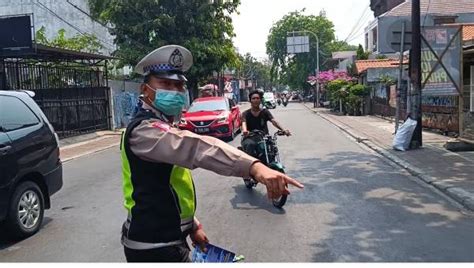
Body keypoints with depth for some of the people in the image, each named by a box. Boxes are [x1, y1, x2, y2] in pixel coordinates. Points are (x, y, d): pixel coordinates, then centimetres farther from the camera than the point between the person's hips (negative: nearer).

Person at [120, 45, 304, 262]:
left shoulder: (161, 127, 13)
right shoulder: (144, 130, -22)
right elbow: (194, 147, -41)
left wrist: (192, 225, 15)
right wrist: (254, 167, -54)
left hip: (167, 240, 10)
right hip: (155, 247, -10)